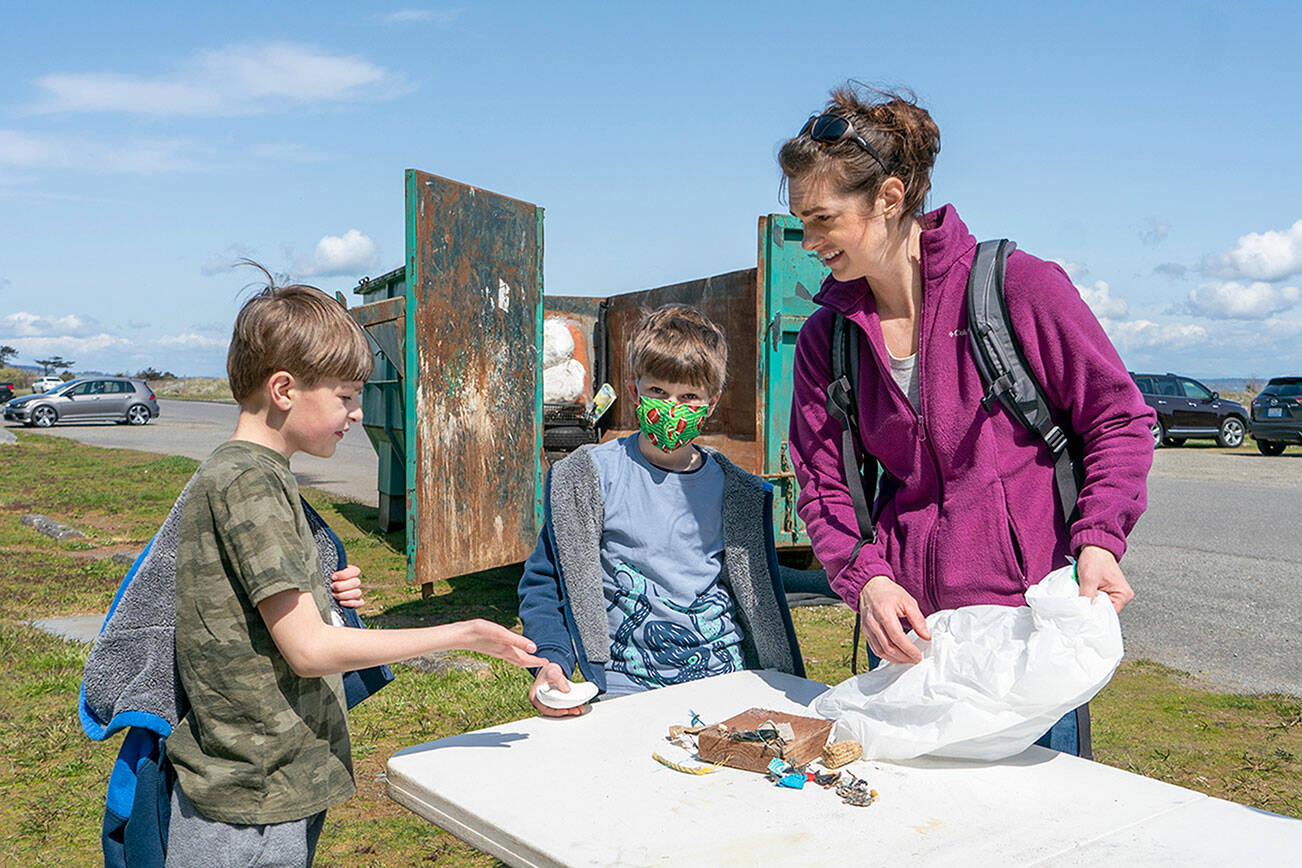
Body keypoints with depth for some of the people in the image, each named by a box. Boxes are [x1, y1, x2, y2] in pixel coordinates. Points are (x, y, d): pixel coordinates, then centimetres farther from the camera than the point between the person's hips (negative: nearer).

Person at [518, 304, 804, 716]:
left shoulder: (737, 493, 9)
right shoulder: (589, 478, 0)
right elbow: (543, 582, 4)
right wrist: (551, 661, -12)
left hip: (725, 682, 3)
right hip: (624, 690, -2)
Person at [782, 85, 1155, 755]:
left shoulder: (1018, 285, -8)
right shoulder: (825, 337, 4)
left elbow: (1118, 418, -1)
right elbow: (821, 485, 5)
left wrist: (1098, 541, -16)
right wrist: (864, 577, -13)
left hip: (1028, 614, -3)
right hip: (907, 628, 3)